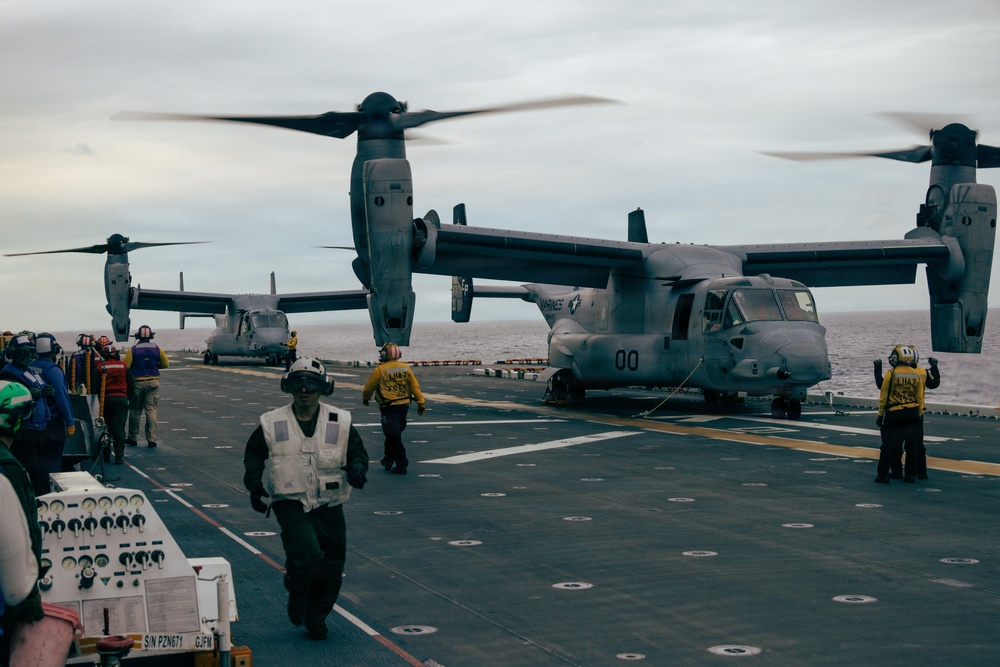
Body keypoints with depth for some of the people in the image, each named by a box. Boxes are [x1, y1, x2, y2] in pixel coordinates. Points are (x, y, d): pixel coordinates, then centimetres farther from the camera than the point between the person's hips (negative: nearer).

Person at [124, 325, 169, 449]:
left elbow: (125, 366, -13)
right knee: (151, 411, 2)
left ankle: (132, 438, 18)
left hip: (138, 383, -1)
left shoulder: (132, 350, -7)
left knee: (135, 411, 10)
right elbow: (166, 363, 8)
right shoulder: (157, 349, 0)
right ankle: (151, 439, -3)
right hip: (153, 383, 1)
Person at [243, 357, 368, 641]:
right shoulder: (272, 424, -1)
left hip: (329, 507, 3)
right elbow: (253, 454, 13)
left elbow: (357, 451, 10)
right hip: (291, 505, -3)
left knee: (331, 566, 7)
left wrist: (357, 468, -13)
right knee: (307, 555, -23)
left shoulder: (340, 423, 0)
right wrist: (254, 483, -1)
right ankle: (297, 594, 9)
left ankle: (317, 616, 30)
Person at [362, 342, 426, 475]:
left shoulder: (380, 370, -10)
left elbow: (369, 387, 1)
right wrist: (420, 403, 7)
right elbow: (415, 386, 3)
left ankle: (401, 465, -8)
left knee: (393, 435, -4)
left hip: (389, 408, -6)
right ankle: (388, 461, 29)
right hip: (404, 406, 6)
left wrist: (365, 398, 20)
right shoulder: (406, 368, 4)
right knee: (394, 434, 18)